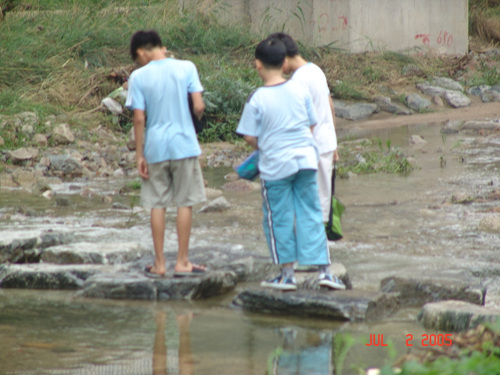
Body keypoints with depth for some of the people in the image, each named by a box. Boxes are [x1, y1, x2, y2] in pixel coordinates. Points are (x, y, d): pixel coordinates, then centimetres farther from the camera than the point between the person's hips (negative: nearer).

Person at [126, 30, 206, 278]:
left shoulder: (138, 76, -4)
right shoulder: (186, 68, -2)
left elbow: (139, 119, -6)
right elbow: (199, 106, -8)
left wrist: (139, 155, -1)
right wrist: (198, 114, 16)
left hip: (155, 147, 0)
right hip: (184, 145, 0)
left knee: (157, 204, 7)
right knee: (185, 202, 7)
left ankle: (159, 264, 9)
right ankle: (182, 263, 9)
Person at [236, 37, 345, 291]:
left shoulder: (257, 100, -12)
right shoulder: (300, 91, 0)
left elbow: (250, 137, -8)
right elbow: (310, 124, 8)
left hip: (275, 165, -3)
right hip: (305, 158, 3)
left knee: (279, 219, 8)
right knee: (310, 215, 8)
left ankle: (287, 274, 13)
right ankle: (324, 270, 5)